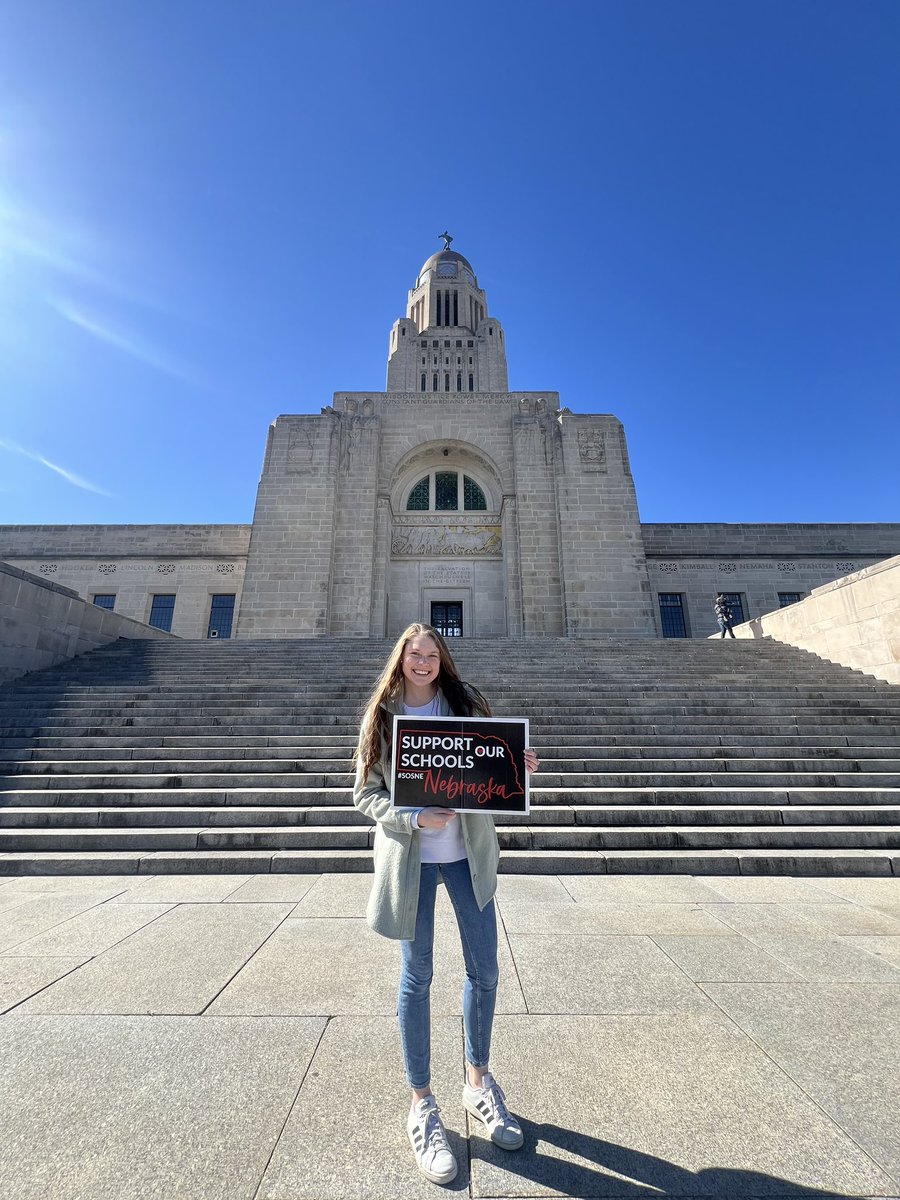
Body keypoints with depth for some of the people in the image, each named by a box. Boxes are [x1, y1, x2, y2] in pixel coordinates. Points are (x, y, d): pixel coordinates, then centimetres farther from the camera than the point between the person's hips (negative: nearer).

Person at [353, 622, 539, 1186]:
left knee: (485, 969, 13)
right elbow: (366, 792, -3)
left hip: (468, 852, 2)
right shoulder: (382, 714, -4)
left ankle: (478, 1080, 41)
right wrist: (414, 819, -18)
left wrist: (519, 765, -16)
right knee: (417, 976, 11)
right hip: (411, 856, -2)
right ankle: (422, 1103, 34)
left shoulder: (465, 702, -1)